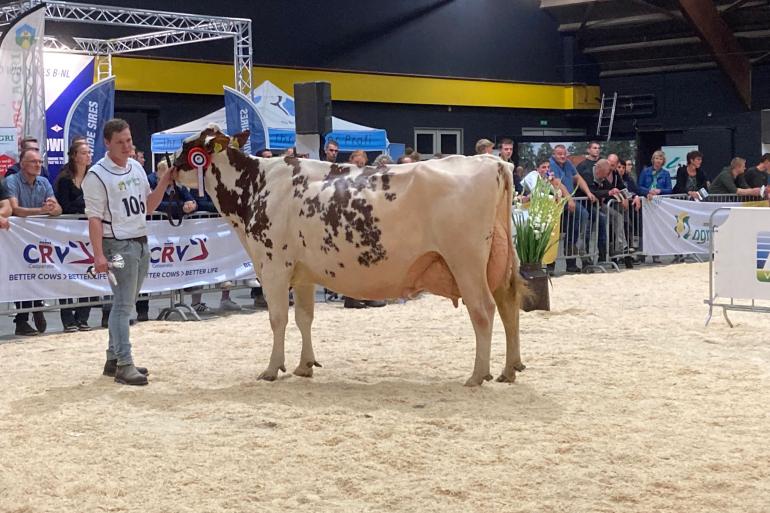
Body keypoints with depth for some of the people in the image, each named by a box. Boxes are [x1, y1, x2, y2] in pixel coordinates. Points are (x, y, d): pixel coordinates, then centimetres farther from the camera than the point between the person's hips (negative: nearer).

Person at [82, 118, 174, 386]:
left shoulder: (137, 168, 11)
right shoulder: (97, 176, -11)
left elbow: (148, 207, 16)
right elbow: (94, 218, -14)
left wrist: (164, 183, 2)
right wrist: (99, 255, -21)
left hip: (141, 243, 8)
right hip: (119, 245, -8)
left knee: (126, 303, 12)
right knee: (123, 305, -9)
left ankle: (113, 358, 20)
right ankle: (124, 365, -8)